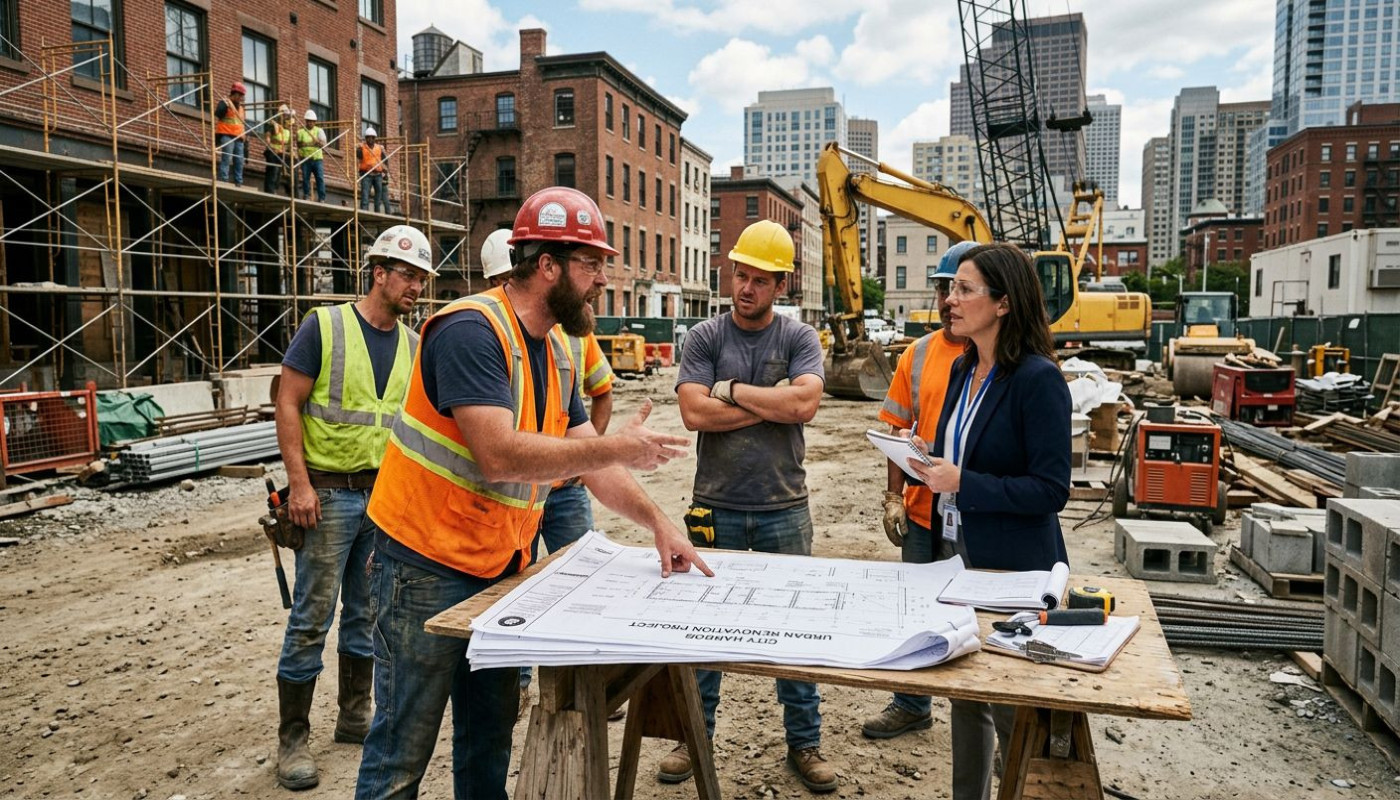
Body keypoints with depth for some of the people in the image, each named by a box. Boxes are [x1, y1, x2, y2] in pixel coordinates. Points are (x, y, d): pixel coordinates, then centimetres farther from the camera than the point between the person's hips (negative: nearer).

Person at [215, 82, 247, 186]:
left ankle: (238, 183, 9)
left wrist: (244, 138, 19)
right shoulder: (224, 103, -1)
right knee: (226, 159, -14)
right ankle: (223, 181, -17)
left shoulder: (240, 106, 22)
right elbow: (215, 119, -7)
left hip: (238, 137, 8)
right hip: (226, 135, -7)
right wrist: (216, 135, -16)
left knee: (239, 161, 5)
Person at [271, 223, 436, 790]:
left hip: (387, 494, 5)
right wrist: (299, 483, -15)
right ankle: (292, 738, 13)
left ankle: (355, 716, 29)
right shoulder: (324, 326, -8)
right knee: (312, 618, 0)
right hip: (329, 492, -5)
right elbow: (288, 405, -9)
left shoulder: (412, 346, 7)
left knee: (367, 612, 14)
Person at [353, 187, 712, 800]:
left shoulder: (556, 349, 7)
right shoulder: (471, 330, -21)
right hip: (426, 567, -8)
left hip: (498, 567, 8)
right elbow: (500, 456, -31)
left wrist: (657, 521, -4)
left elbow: (590, 461, 8)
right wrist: (617, 447, -24)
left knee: (489, 741, 19)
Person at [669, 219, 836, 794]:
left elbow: (805, 403, -16)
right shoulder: (705, 337, 0)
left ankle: (804, 743, 26)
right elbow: (695, 413, -13)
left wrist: (731, 390, -10)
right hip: (716, 508, 0)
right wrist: (773, 401, -11)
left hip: (783, 509, 0)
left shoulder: (799, 339, 1)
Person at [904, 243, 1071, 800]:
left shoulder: (1038, 379, -18)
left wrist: (962, 483, -25)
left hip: (1013, 568, -7)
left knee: (1011, 709, 8)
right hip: (959, 555, 8)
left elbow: (1051, 490, -20)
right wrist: (931, 461, -3)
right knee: (965, 696, 19)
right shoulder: (963, 369, 6)